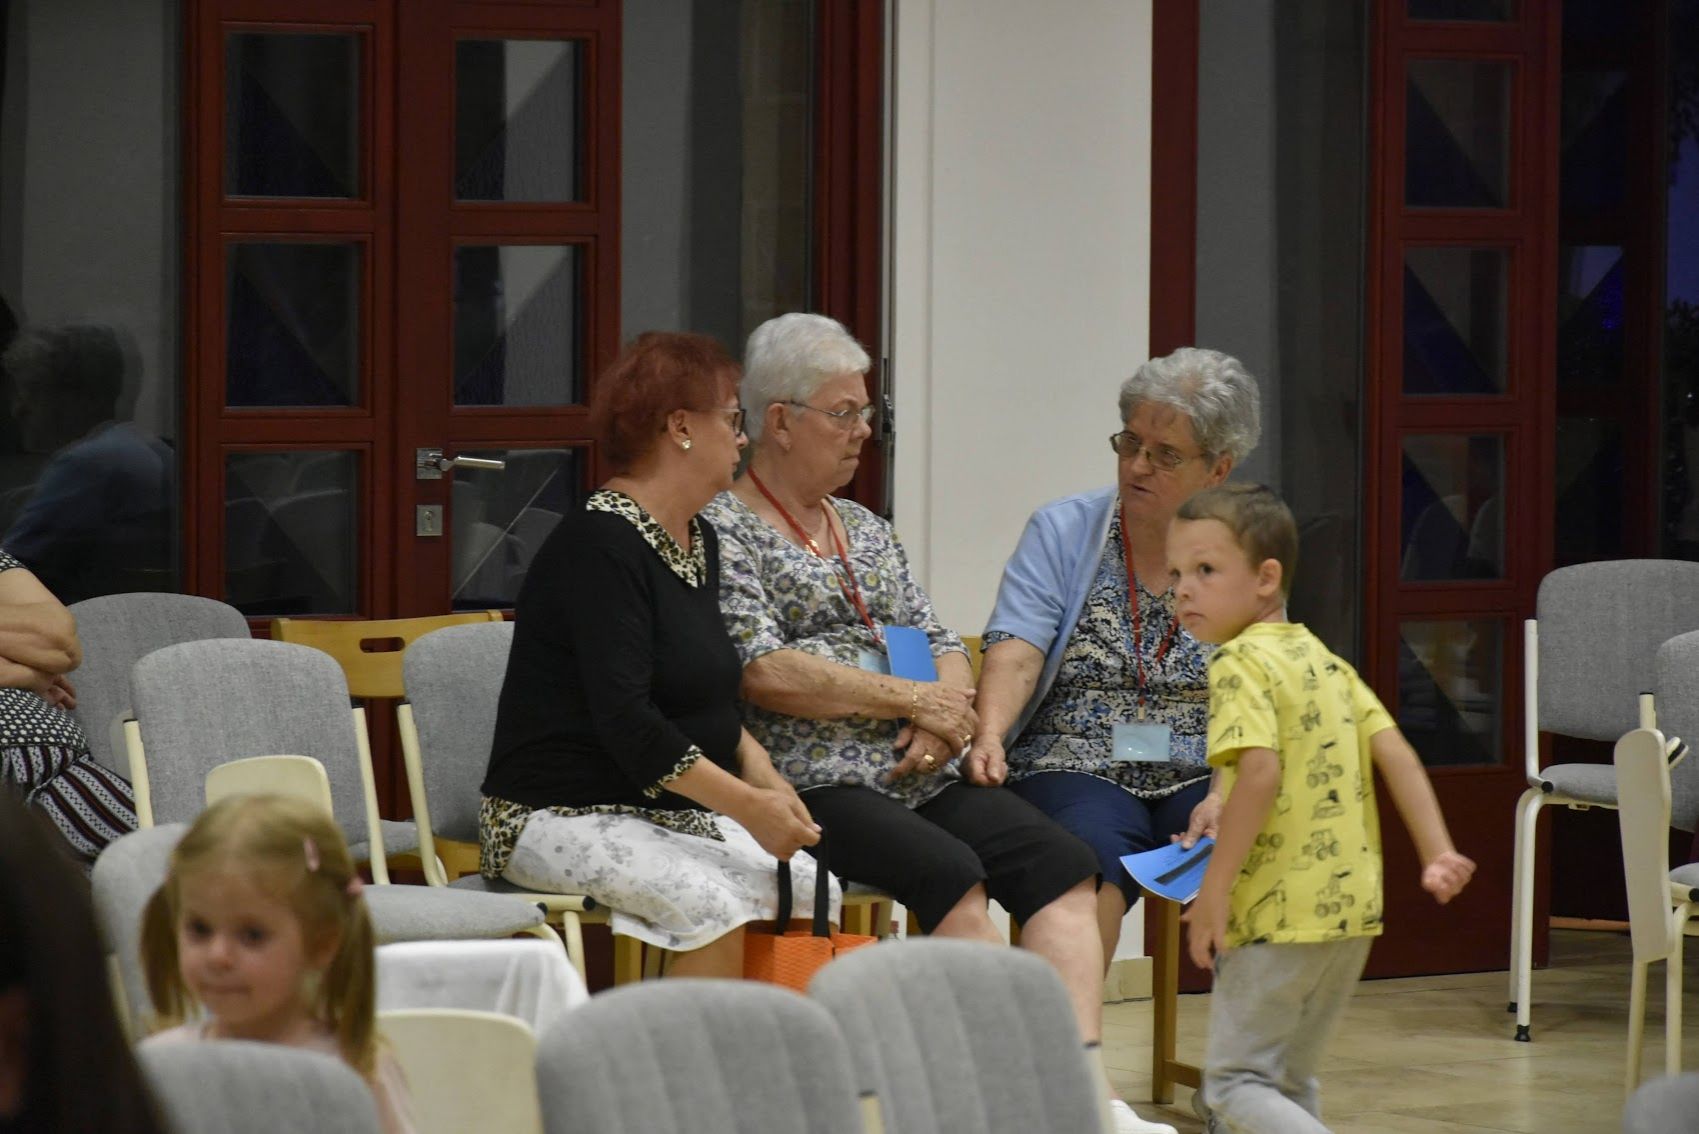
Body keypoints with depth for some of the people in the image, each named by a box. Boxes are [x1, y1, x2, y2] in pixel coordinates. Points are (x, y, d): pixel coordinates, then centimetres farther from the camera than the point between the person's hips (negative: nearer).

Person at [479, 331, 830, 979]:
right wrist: (746, 804, -24)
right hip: (564, 819, -9)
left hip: (677, 814, 9)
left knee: (813, 893, -14)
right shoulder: (598, 548, -15)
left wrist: (761, 773, 5)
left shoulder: (700, 541, 15)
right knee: (720, 905, -32)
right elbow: (627, 723, -23)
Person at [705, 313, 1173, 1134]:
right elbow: (762, 672, -13)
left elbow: (941, 646, 20)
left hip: (915, 780, 7)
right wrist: (908, 700, -8)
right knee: (950, 873, -32)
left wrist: (945, 714, -4)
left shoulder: (865, 530, 24)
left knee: (1061, 864, -17)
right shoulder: (723, 530, -1)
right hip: (814, 783, -7)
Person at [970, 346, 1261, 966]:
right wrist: (990, 736, -28)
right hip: (1077, 771, -1)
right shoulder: (1062, 532, 7)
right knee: (1095, 853, -35)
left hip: (1198, 778, 1)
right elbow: (1016, 653, -7)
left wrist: (1226, 796, -18)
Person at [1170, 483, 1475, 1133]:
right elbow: (1396, 757, 8)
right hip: (1352, 908, 8)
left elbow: (1260, 772, -23)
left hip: (1279, 914, -8)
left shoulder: (1240, 662, -10)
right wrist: (1437, 854, 5)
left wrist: (1213, 895, -20)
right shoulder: (1325, 662, 15)